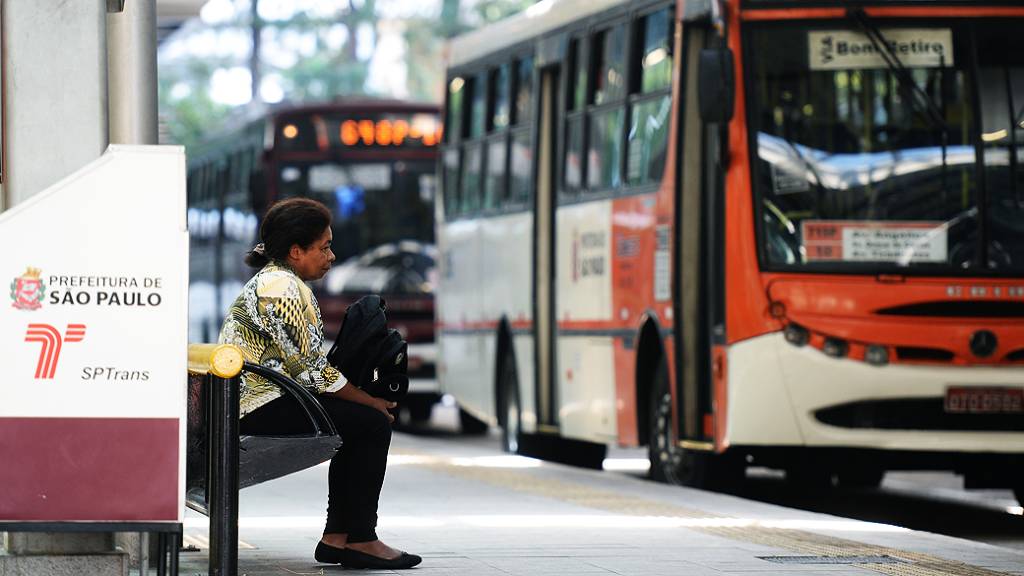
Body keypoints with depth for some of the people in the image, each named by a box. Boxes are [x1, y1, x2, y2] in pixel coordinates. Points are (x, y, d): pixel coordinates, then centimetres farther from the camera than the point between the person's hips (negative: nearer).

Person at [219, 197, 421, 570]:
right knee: (372, 424, -11)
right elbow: (311, 370, -18)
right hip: (259, 409, -11)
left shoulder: (272, 280, 19)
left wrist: (367, 400, 7)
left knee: (359, 423, 14)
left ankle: (337, 538, 10)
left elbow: (303, 363, 18)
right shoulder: (283, 288, -15)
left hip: (250, 400, 11)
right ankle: (360, 541, -7)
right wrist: (371, 402, -7)